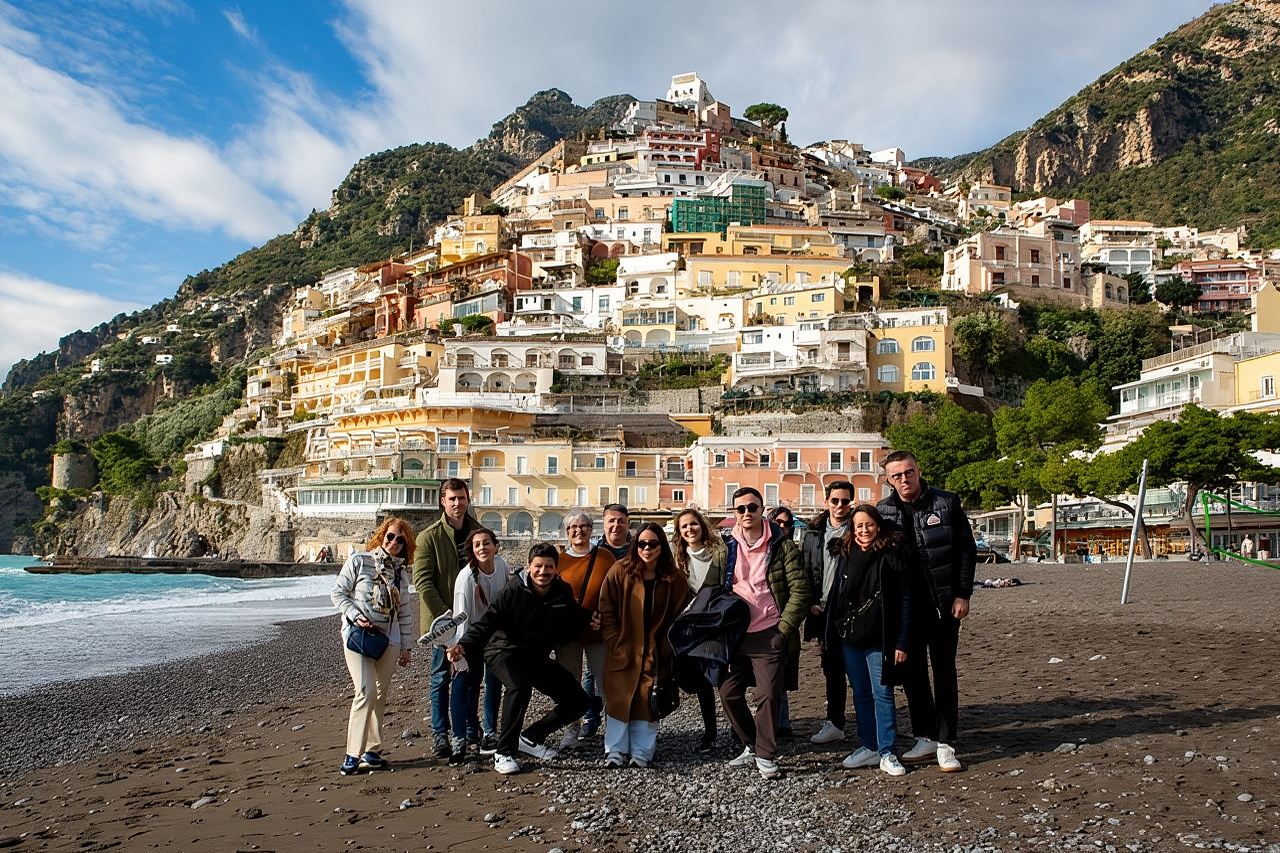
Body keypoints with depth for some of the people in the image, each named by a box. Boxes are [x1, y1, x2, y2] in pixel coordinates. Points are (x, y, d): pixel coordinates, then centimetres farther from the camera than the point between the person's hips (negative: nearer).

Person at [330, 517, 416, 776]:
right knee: (366, 691, -16)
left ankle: (372, 750, 16)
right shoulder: (359, 560, -3)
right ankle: (353, 755, -9)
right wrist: (355, 616, -15)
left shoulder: (401, 574, 10)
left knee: (381, 694, 6)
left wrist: (407, 646, 13)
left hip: (388, 640, 5)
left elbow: (405, 613, 13)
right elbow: (338, 593, -1)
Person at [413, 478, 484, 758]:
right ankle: (440, 734, 13)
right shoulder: (429, 537, -7)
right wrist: (444, 614, -18)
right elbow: (422, 580, -12)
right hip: (442, 619, -4)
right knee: (441, 677, 3)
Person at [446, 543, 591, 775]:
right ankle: (504, 753, -21)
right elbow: (487, 622, -26)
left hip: (537, 657, 6)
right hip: (505, 651, -6)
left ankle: (530, 738, 17)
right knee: (519, 686, -37)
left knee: (577, 702, 0)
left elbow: (574, 625, 3)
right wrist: (464, 645, -43)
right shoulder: (514, 591, -19)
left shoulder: (563, 592, -4)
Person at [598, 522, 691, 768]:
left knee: (648, 701, 1)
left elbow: (679, 616, 3)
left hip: (655, 653, 1)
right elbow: (606, 609, -3)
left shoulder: (674, 577, -2)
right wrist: (615, 643, -8)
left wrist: (668, 646, -3)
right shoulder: (620, 572, -6)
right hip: (622, 652, -1)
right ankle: (615, 752, 10)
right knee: (618, 699, 0)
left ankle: (642, 753, 12)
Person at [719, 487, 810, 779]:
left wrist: (784, 628, -10)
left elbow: (800, 590, -5)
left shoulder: (781, 546, -3)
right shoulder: (726, 547, 7)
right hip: (735, 635, 4)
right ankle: (752, 746, 25)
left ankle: (765, 755, 11)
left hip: (769, 635, -4)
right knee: (729, 694, 7)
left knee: (768, 695, -5)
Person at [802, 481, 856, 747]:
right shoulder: (813, 533, 9)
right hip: (824, 611, 5)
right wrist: (812, 603, 2)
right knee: (831, 667, 13)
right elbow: (805, 570, 9)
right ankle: (834, 722, 23)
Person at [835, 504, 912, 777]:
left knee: (882, 694, -1)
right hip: (850, 637, 5)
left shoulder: (890, 555, -6)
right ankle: (869, 747, 22)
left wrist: (901, 642, -11)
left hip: (878, 639, -5)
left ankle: (886, 753, 8)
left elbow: (905, 600, -7)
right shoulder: (846, 555, 7)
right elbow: (837, 597, 11)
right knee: (860, 693, 12)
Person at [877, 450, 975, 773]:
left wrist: (963, 594, -6)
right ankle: (925, 737, 21)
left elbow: (967, 549, 0)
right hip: (906, 606, 3)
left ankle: (946, 744, 10)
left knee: (944, 671, 3)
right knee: (912, 672, 8)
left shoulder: (946, 503, -3)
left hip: (944, 602, -2)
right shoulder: (883, 512, 3)